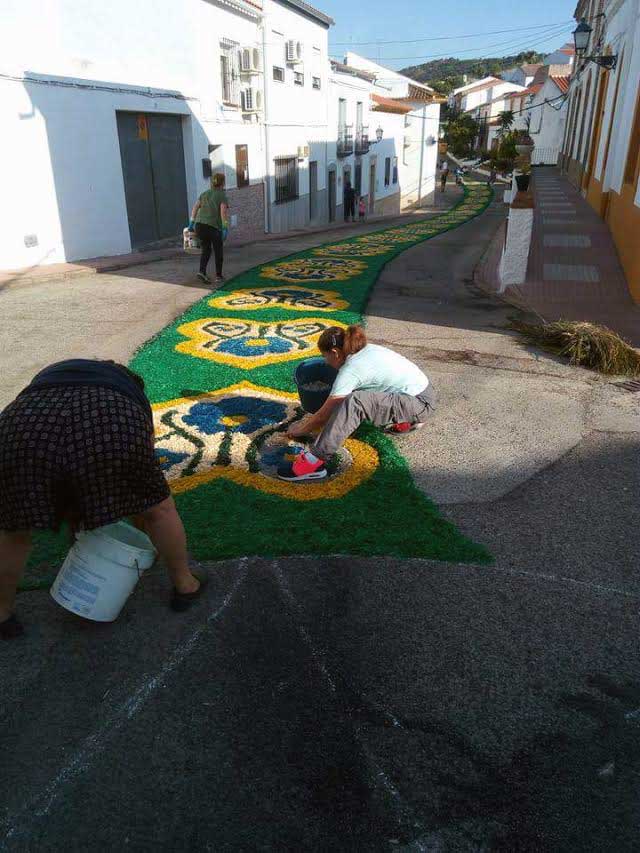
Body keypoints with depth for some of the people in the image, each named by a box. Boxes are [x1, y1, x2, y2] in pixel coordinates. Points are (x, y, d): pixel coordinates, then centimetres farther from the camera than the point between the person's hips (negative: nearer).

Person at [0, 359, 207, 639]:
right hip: (111, 432, -1)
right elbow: (145, 475, 43)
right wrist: (142, 524, 57)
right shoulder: (132, 393, 38)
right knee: (159, 509, 25)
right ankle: (185, 586, 43)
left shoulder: (48, 376, 42)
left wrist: (73, 519, 55)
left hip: (23, 427, 2)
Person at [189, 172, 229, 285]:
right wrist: (225, 229, -16)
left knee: (206, 250, 17)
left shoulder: (205, 193, 16)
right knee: (218, 251, 14)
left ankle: (202, 272, -3)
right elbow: (223, 211, -15)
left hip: (199, 224, 5)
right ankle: (219, 276, 21)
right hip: (213, 227, -5)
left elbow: (195, 207, 8)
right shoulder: (223, 195, -1)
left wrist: (192, 223, 9)